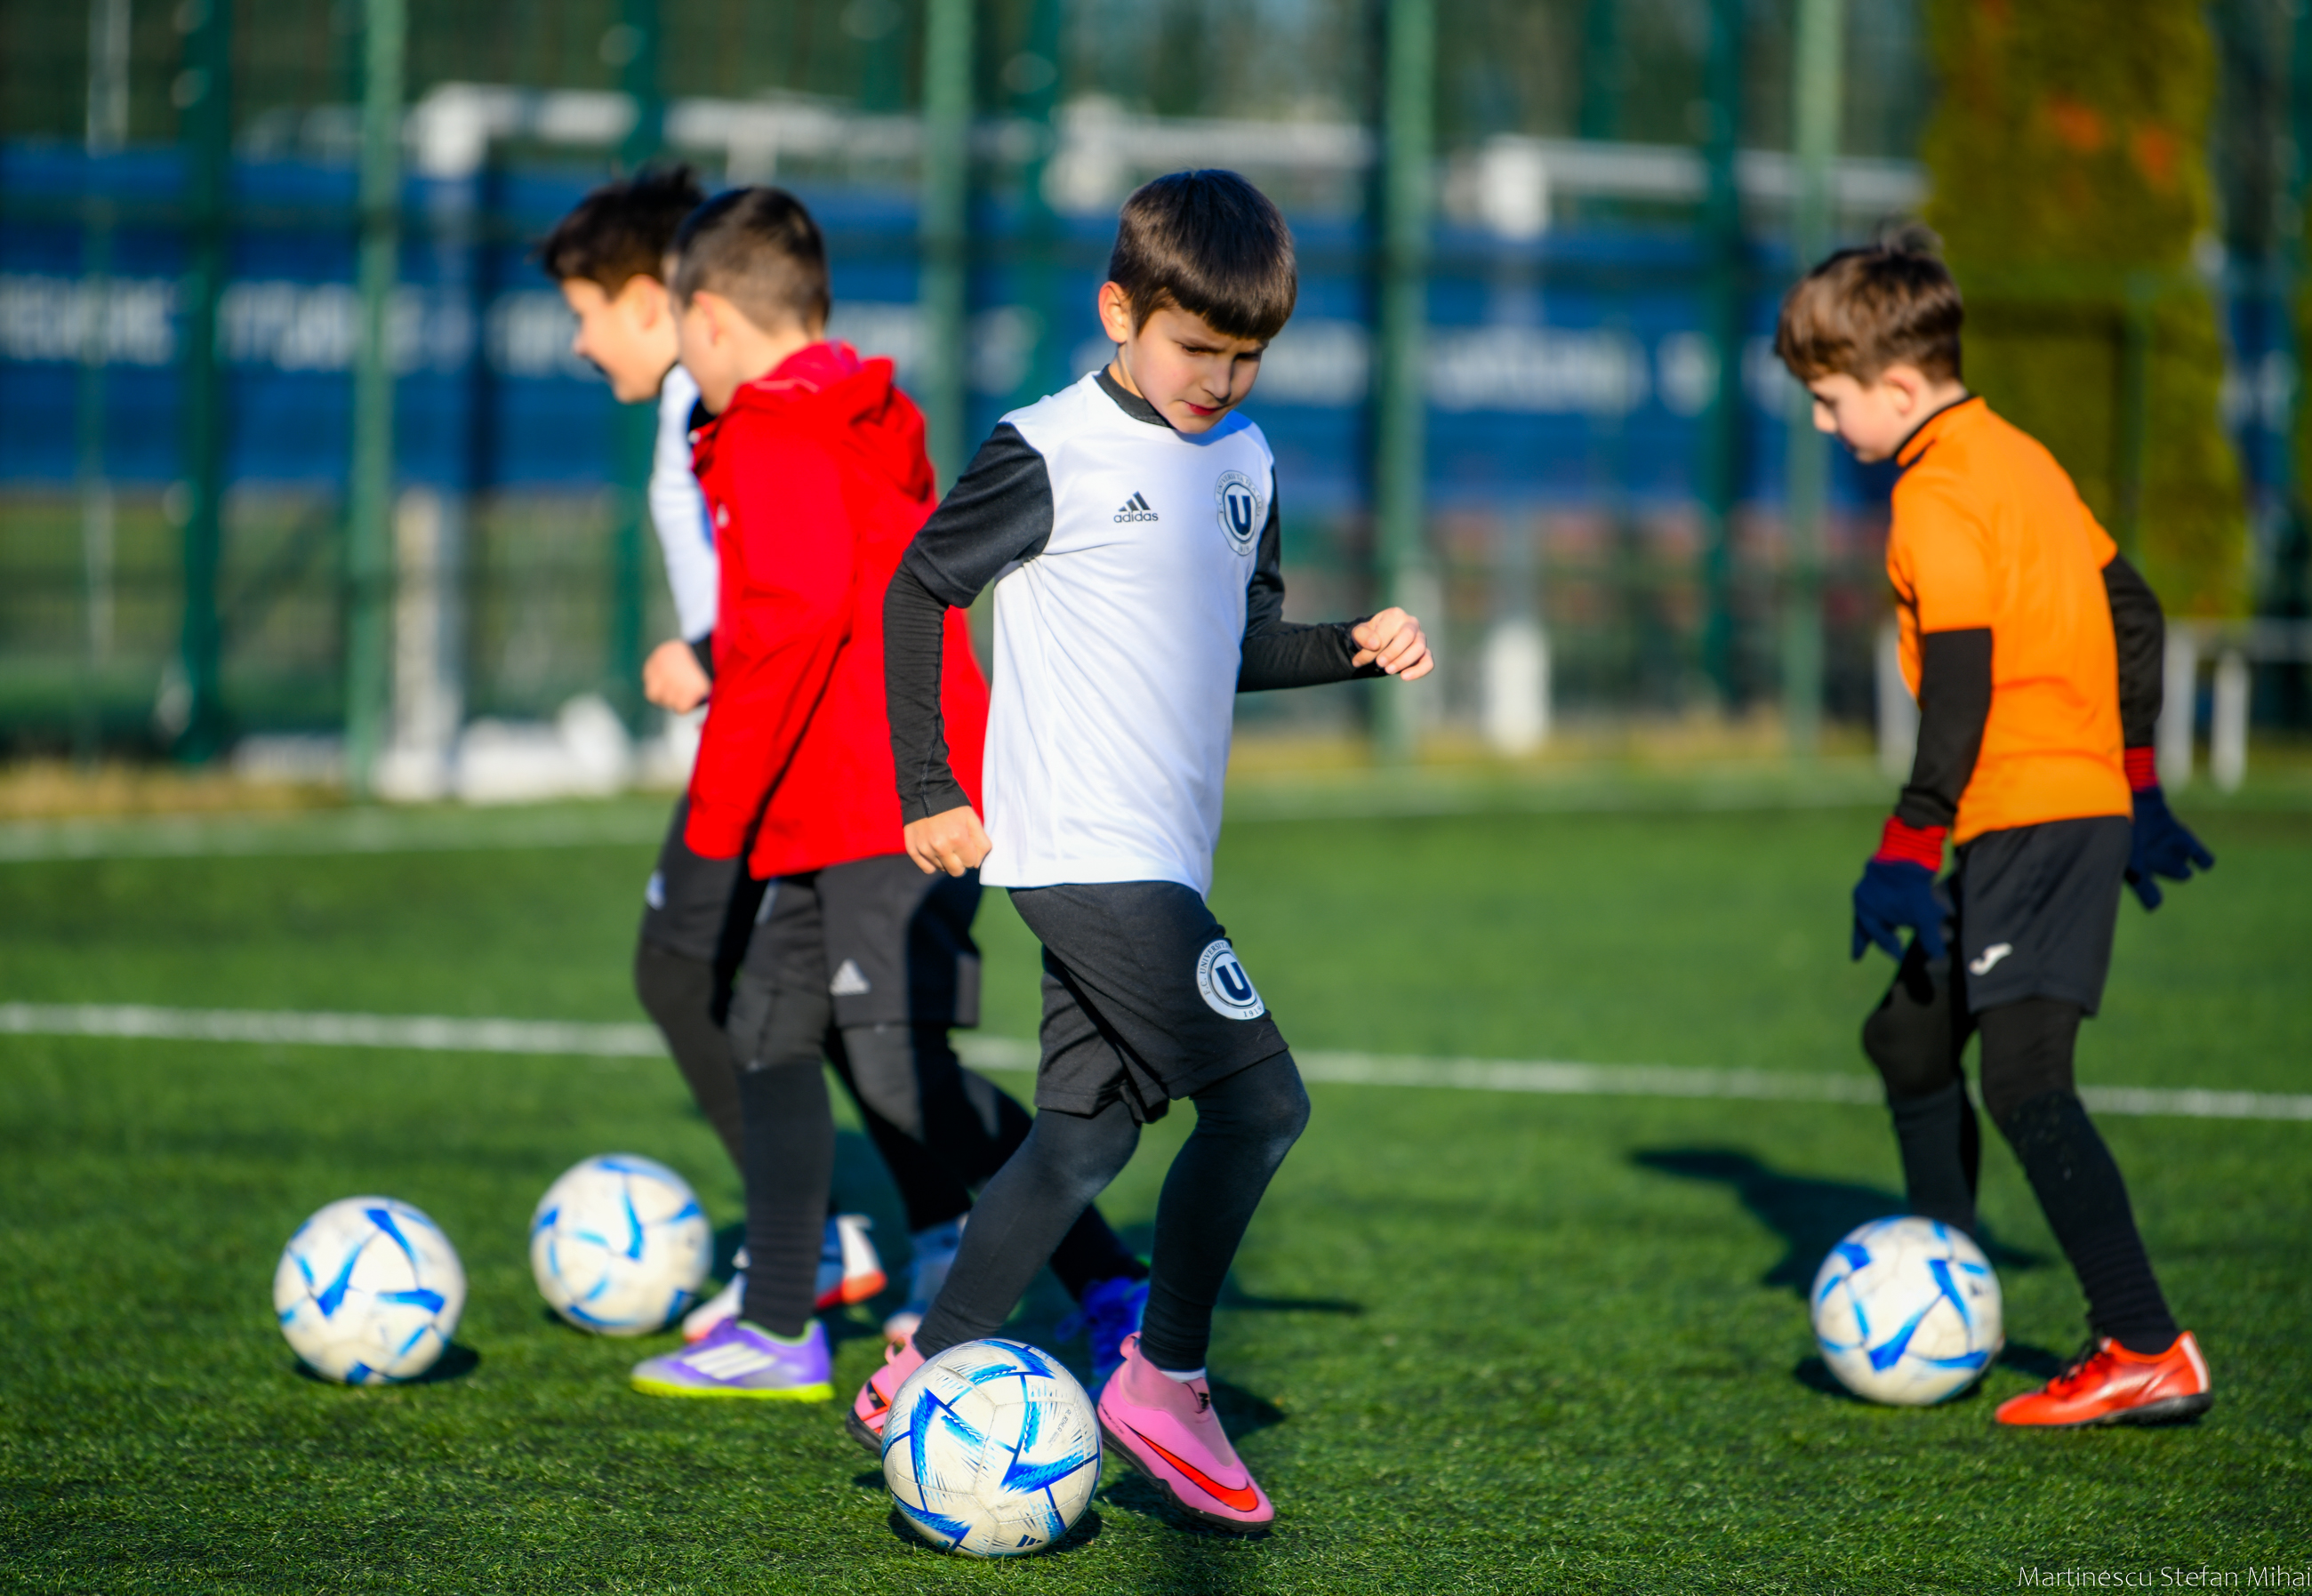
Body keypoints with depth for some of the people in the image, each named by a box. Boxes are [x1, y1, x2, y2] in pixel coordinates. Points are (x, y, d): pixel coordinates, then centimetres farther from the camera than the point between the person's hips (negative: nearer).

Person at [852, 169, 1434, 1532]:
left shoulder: (1244, 461, 13)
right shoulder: (1049, 455, -10)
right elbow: (919, 594, -3)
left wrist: (1354, 647, 6)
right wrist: (928, 788, -4)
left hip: (1160, 859, 8)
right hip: (1083, 848, -8)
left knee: (1087, 1134, 9)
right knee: (1260, 1099, -14)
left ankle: (924, 1382, 17)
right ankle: (1165, 1387, -2)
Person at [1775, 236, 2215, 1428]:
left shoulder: (1937, 500, -13)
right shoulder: (2017, 457, 17)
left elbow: (1960, 683, -21)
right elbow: (2130, 610, 22)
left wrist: (1909, 846, -21)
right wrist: (2135, 778, 27)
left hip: (2033, 811, -11)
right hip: (2086, 792, 11)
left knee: (2024, 1081, -17)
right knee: (1909, 1039, 21)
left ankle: (2148, 1350, -23)